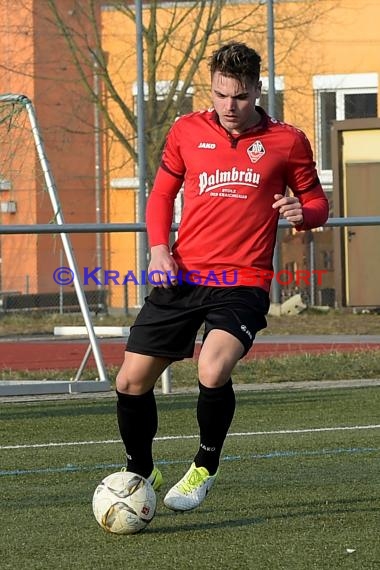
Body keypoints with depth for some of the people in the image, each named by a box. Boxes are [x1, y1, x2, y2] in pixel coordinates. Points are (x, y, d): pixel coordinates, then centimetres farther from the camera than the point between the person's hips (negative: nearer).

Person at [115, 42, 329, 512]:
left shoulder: (286, 142, 2)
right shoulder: (187, 131, 7)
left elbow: (317, 202, 11)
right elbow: (161, 194, 19)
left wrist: (302, 213, -13)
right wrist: (159, 249, 2)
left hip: (242, 283, -3)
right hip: (182, 276, 4)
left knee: (213, 372, -28)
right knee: (131, 382, 3)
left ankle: (205, 468, -1)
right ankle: (140, 473, 30)